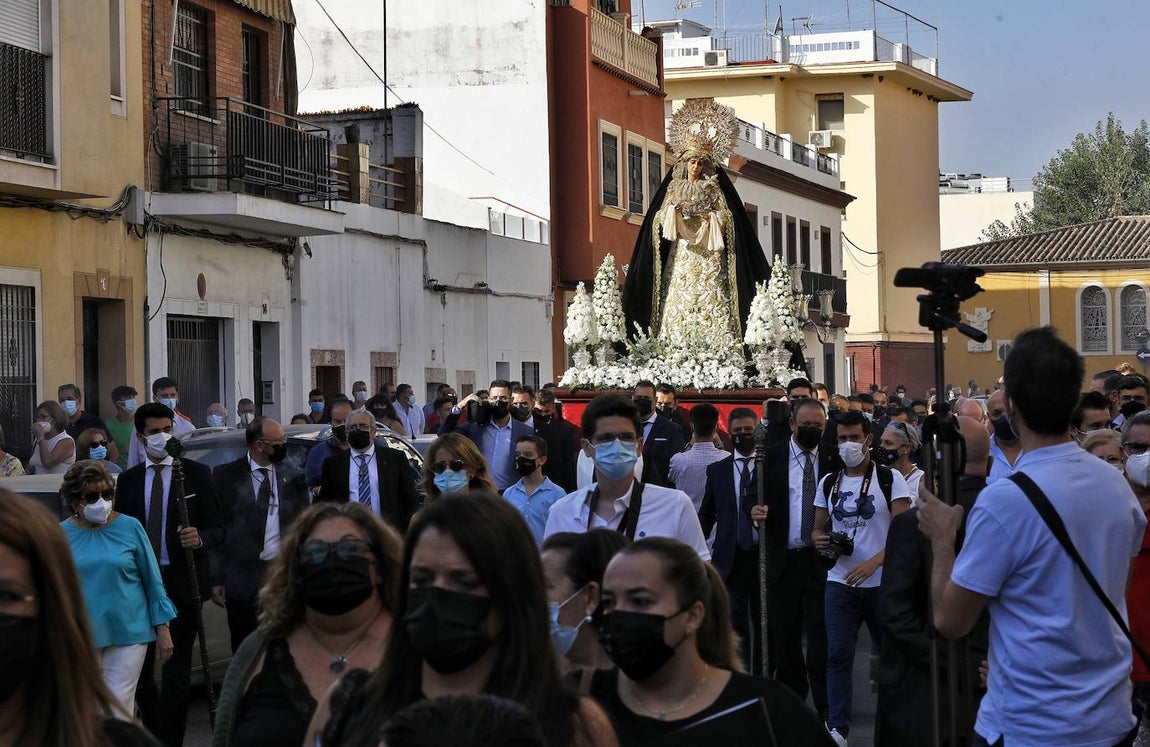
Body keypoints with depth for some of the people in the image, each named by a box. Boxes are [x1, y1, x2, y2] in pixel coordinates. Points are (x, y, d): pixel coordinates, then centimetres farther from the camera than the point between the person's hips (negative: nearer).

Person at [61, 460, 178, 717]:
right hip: (80, 638, 1)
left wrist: (162, 629, 3)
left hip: (128, 632, -1)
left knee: (119, 707, -5)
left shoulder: (130, 527, 0)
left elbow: (153, 581, 5)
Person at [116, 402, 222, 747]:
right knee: (139, 667, 5)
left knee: (177, 670, 3)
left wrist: (200, 539, -23)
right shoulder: (128, 480, 9)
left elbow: (217, 528, -1)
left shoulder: (197, 473, 1)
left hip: (181, 584, -2)